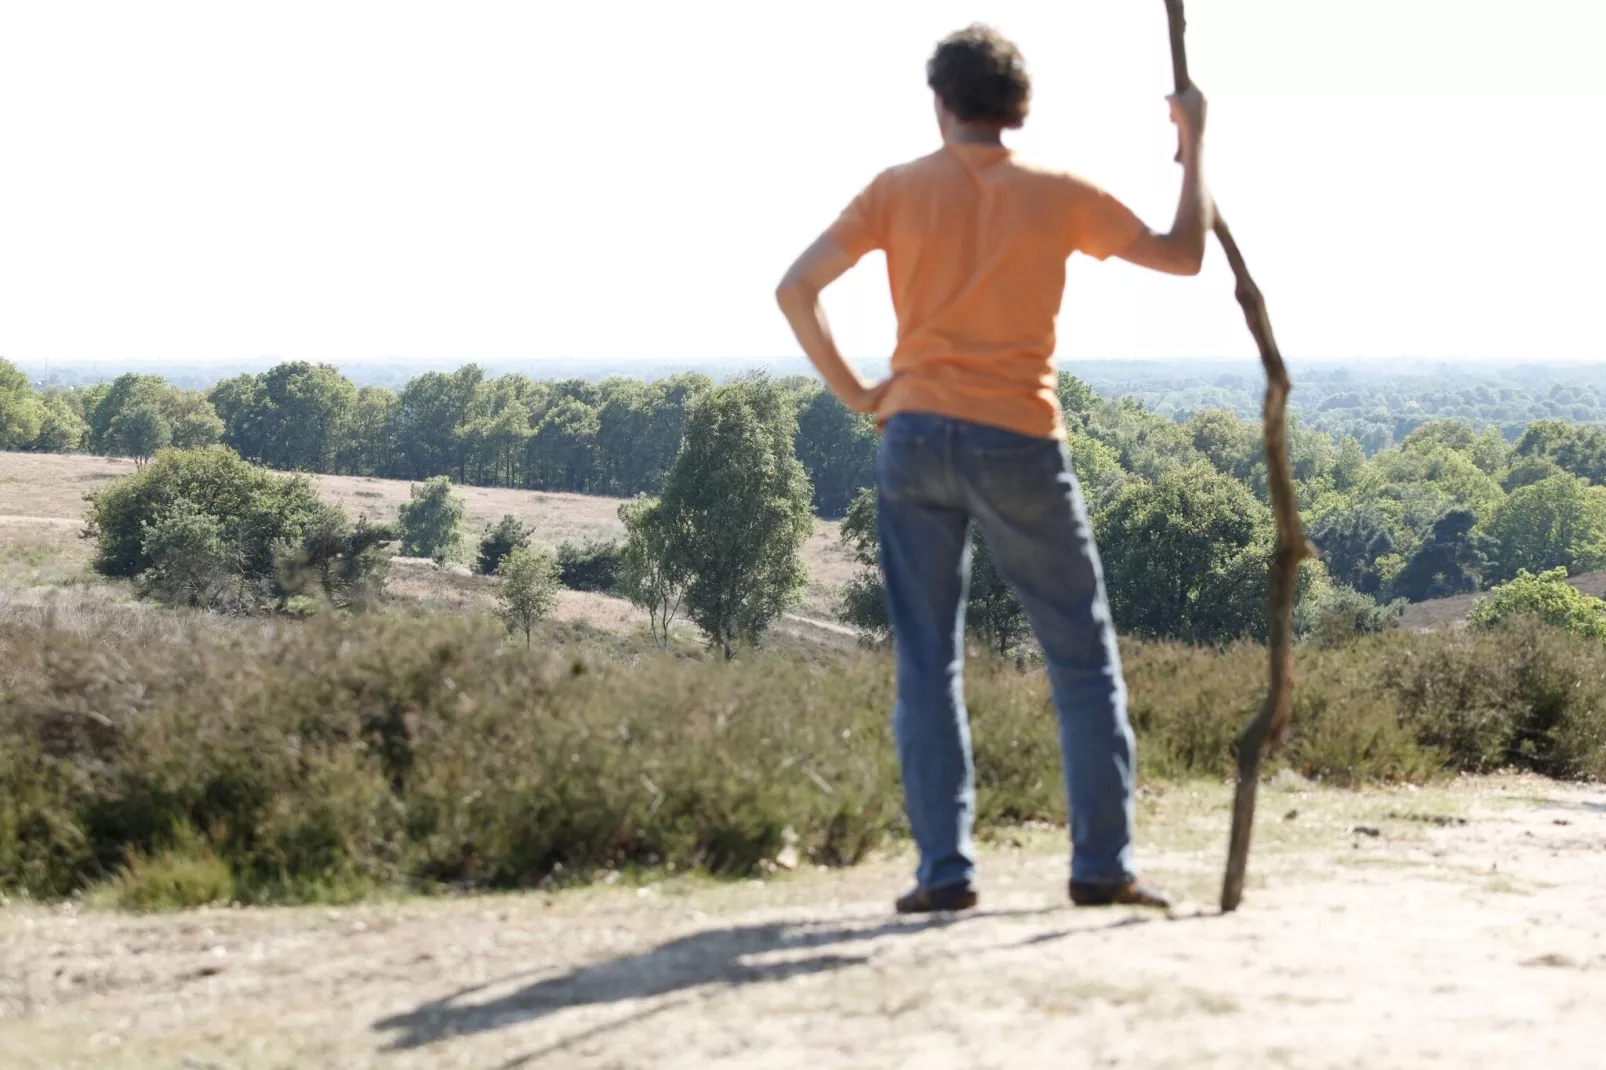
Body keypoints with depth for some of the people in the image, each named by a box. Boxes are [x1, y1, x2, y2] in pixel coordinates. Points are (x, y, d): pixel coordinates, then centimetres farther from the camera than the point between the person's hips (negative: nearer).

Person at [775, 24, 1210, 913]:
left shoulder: (899, 190, 4)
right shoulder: (1060, 195, 2)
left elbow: (795, 289, -2)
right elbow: (1184, 256, 10)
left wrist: (852, 392, 8)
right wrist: (1191, 145, 22)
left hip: (915, 438, 1)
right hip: (1018, 443, -1)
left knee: (926, 664, 7)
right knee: (1082, 656, 8)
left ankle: (945, 870, 2)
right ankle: (1102, 865, 5)